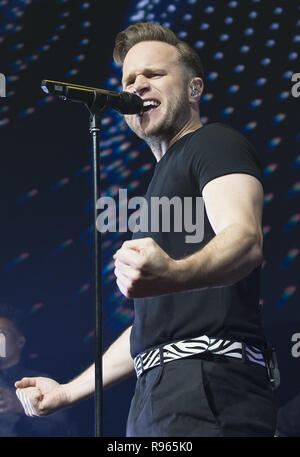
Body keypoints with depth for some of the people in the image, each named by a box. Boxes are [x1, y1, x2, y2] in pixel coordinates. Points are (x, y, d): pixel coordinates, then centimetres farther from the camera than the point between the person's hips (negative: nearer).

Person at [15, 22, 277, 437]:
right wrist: (68, 392, 30)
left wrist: (172, 274, -39)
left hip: (207, 389, -9)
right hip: (156, 399, 9)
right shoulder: (165, 178, 29)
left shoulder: (215, 144, 3)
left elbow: (245, 238, -19)